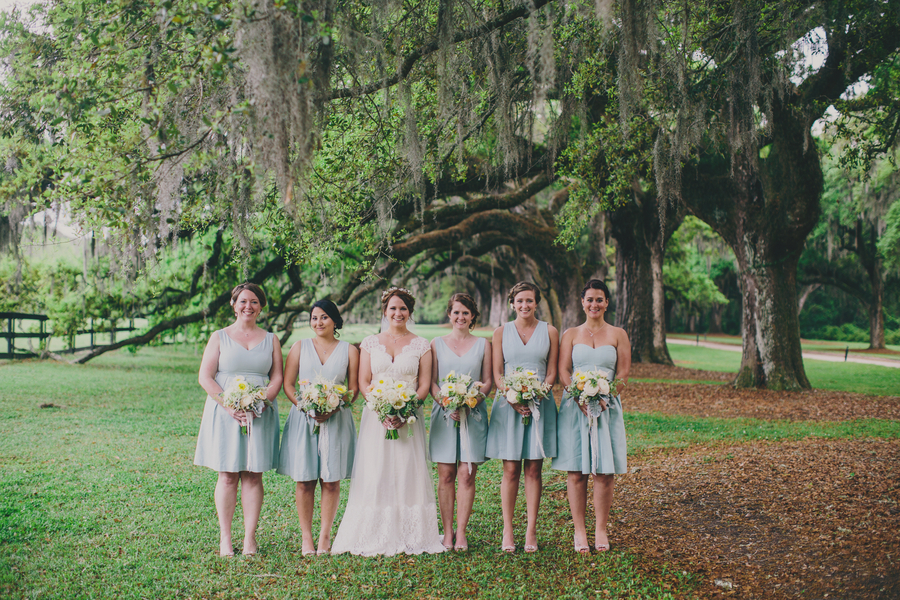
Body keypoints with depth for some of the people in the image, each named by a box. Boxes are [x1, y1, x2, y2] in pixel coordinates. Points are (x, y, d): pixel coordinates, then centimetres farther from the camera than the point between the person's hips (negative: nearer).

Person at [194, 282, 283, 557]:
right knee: (227, 475, 0)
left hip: (260, 414, 1)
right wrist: (229, 405, -13)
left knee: (253, 475, 1)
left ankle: (250, 537, 7)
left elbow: (277, 378, 6)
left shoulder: (271, 340, 11)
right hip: (225, 414, -1)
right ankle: (225, 538, 6)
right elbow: (205, 377, -1)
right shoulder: (219, 337, 6)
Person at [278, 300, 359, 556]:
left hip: (337, 420, 0)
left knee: (331, 481, 1)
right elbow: (288, 384, 5)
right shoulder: (300, 347, 9)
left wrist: (335, 408, -13)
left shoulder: (349, 350, 7)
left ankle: (325, 535, 13)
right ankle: (306, 537, 9)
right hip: (303, 419, 0)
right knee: (304, 481, 0)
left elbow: (354, 388, 4)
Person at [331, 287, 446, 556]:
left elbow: (424, 385, 2)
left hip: (409, 418, 0)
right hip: (376, 416, 0)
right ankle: (376, 538, 3)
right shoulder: (370, 343, 8)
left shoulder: (421, 345, 7)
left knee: (408, 473, -3)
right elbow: (363, 383, 4)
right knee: (375, 474, -3)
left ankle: (409, 537, 5)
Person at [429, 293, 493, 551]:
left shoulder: (483, 344, 9)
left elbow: (488, 382, 6)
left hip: (473, 414, 0)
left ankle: (461, 532, 5)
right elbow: (432, 383, 6)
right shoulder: (437, 344, 9)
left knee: (467, 475, -3)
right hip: (443, 413, 0)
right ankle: (447, 532, 9)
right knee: (446, 475, 1)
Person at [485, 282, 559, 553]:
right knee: (511, 469, 0)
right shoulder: (501, 332, 7)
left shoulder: (549, 332, 7)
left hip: (540, 405, 0)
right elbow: (497, 374, 3)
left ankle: (531, 531, 8)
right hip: (508, 405, 0)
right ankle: (507, 531, 7)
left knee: (534, 469, 3)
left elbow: (552, 373, 4)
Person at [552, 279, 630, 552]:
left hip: (608, 407, 0)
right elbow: (563, 371, 2)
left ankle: (601, 530, 12)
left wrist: (604, 398, -13)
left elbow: (624, 374, 3)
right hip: (574, 407, 0)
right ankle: (579, 531, 7)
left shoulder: (618, 335, 9)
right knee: (576, 471, -1)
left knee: (605, 471, 1)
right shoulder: (571, 335, 10)